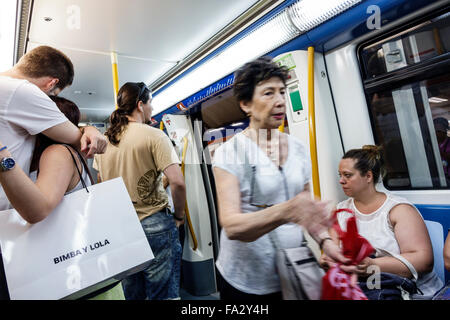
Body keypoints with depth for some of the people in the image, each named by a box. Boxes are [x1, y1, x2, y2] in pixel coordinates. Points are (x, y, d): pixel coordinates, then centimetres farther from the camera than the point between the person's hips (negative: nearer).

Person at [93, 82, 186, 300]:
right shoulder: (154, 136, -14)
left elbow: (102, 183, 17)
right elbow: (177, 182, -22)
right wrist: (178, 216, -7)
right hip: (153, 225, -6)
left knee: (130, 293, 21)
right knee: (163, 294, 6)